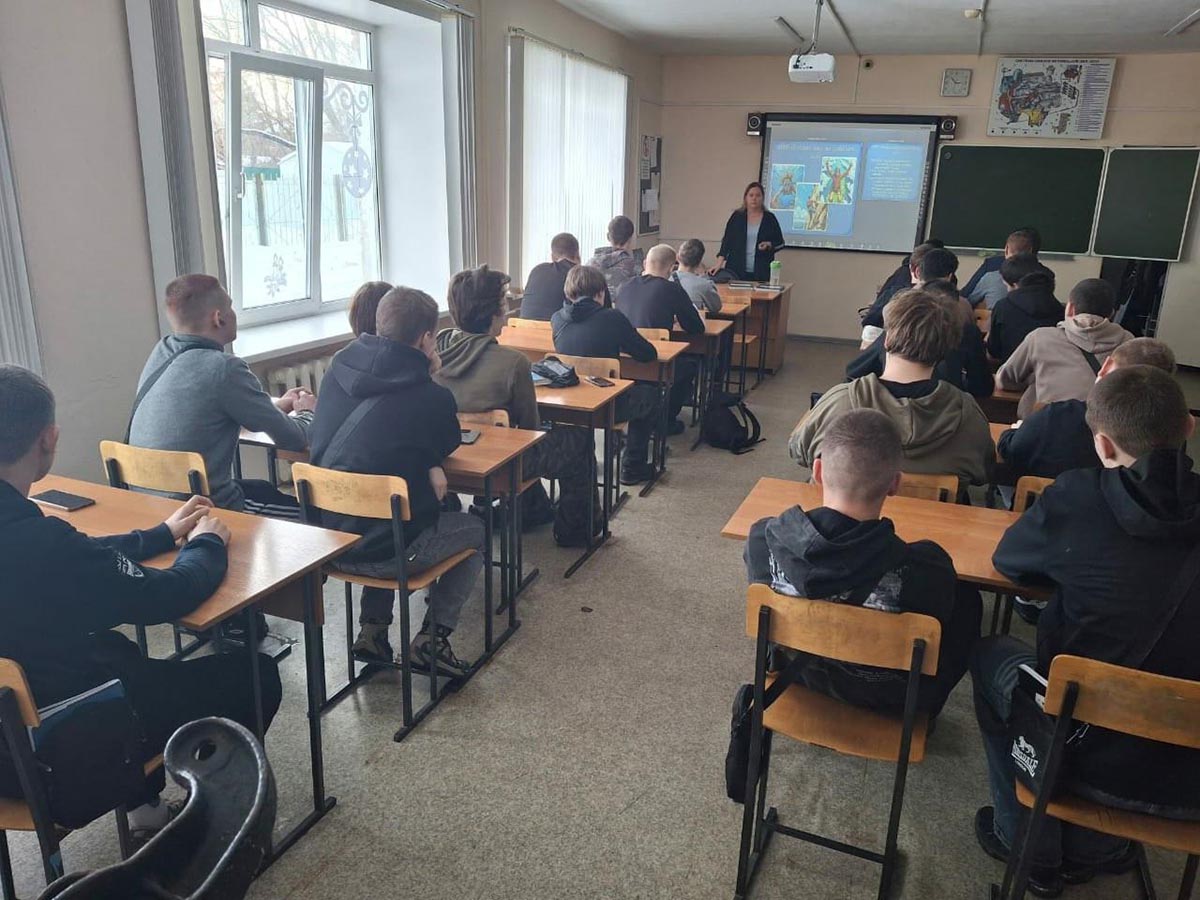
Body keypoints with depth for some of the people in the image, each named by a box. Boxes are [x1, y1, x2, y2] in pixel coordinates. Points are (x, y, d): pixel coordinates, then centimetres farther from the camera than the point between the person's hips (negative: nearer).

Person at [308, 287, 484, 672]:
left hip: (324, 538, 6)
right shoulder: (433, 397, -16)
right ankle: (432, 638, 15)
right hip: (384, 551, -6)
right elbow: (449, 445, 5)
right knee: (475, 530, 21)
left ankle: (372, 629, 29)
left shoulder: (338, 369, -1)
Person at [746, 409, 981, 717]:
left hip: (798, 674, 3)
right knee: (967, 598, 20)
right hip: (889, 701, -2)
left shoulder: (764, 539, -29)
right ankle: (924, 714, 39)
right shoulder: (928, 569, -37)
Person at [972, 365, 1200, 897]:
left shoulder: (1080, 497, -17)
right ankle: (1097, 848, 38)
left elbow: (1007, 558, 1)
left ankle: (1031, 850, 33)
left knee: (990, 654, 24)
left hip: (1085, 759, -4)